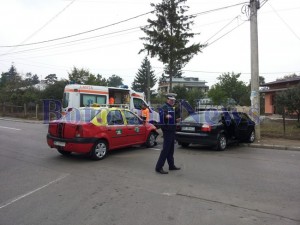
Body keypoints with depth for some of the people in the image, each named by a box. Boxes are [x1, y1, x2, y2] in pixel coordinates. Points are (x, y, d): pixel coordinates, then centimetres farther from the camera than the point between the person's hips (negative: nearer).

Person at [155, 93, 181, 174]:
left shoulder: (171, 108, 19)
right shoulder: (164, 107, -11)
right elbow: (162, 114, -33)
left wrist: (176, 120, 16)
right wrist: (166, 116, -52)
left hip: (171, 131, 10)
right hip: (167, 131, -10)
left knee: (171, 150, 15)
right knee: (165, 149, -10)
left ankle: (171, 166, 24)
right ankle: (159, 167, -6)